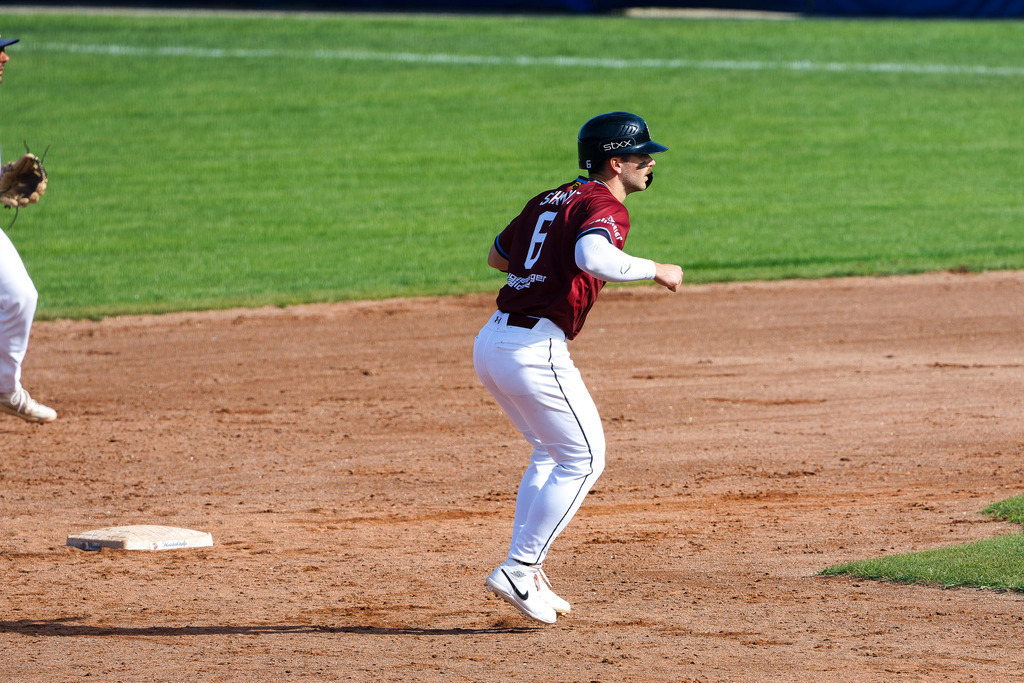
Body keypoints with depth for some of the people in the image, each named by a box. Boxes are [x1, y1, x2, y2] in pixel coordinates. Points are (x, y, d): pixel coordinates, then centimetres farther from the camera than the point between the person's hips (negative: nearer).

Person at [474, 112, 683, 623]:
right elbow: (592, 257, -30)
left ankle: (524, 574, 19)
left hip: (490, 341, 9)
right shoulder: (605, 206, -8)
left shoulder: (548, 201, 18)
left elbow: (497, 256, 29)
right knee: (583, 460, 3)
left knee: (550, 455, 23)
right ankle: (518, 571, -1)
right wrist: (654, 270, -17)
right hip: (535, 349, -9)